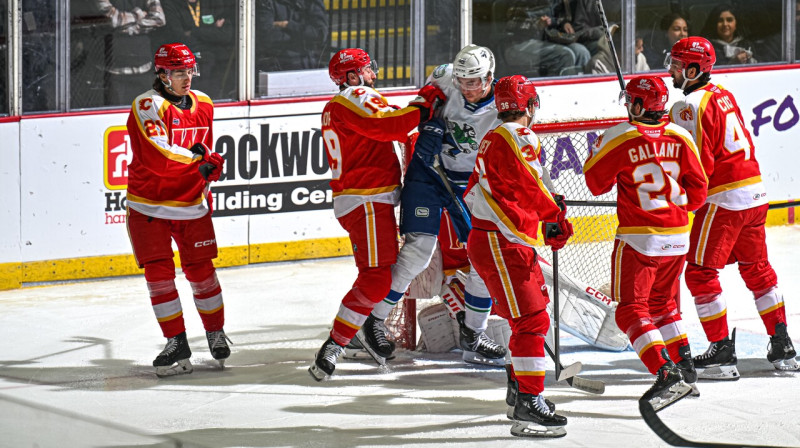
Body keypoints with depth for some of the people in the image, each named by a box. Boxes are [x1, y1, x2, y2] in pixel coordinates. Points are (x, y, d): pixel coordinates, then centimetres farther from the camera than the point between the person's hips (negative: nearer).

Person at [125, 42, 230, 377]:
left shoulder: (203, 105, 6)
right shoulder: (148, 106, -17)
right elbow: (158, 157, -28)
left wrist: (211, 165, 0)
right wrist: (198, 156, -21)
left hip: (191, 204, 4)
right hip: (149, 204, -4)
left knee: (201, 270, 6)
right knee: (159, 272, -6)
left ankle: (216, 333, 24)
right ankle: (177, 343, 2)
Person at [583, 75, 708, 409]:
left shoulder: (619, 139, -13)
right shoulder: (680, 138, 0)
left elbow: (597, 182, -3)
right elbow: (697, 191, 6)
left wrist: (599, 150, 12)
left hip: (638, 240, -6)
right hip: (677, 238, 6)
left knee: (632, 310, -2)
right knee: (663, 304, 23)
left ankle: (666, 373, -17)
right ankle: (685, 369, 22)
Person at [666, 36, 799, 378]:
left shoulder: (689, 107, -15)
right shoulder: (722, 94, 13)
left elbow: (698, 164, -19)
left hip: (723, 200, -9)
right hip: (755, 193, 9)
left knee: (701, 273, -1)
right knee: (756, 268, 18)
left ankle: (722, 352, -3)